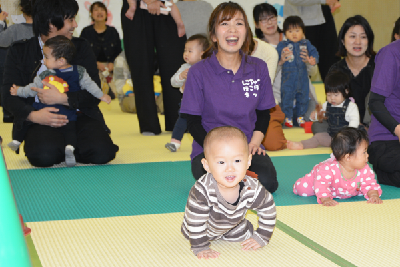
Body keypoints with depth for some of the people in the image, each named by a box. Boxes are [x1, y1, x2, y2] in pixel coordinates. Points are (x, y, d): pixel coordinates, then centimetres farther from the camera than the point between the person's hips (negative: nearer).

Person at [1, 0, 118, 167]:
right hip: (42, 118, -2)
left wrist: (62, 98, -17)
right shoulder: (19, 51, 7)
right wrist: (32, 115, -23)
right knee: (44, 156, -33)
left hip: (79, 116, 2)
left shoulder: (81, 47, 12)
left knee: (101, 153, -26)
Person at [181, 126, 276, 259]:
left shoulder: (252, 189, -36)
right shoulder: (202, 191, -47)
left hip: (233, 225, 2)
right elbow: (195, 222, -35)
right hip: (205, 228, -2)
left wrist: (261, 238, -11)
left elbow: (268, 209, -15)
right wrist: (200, 248, -32)